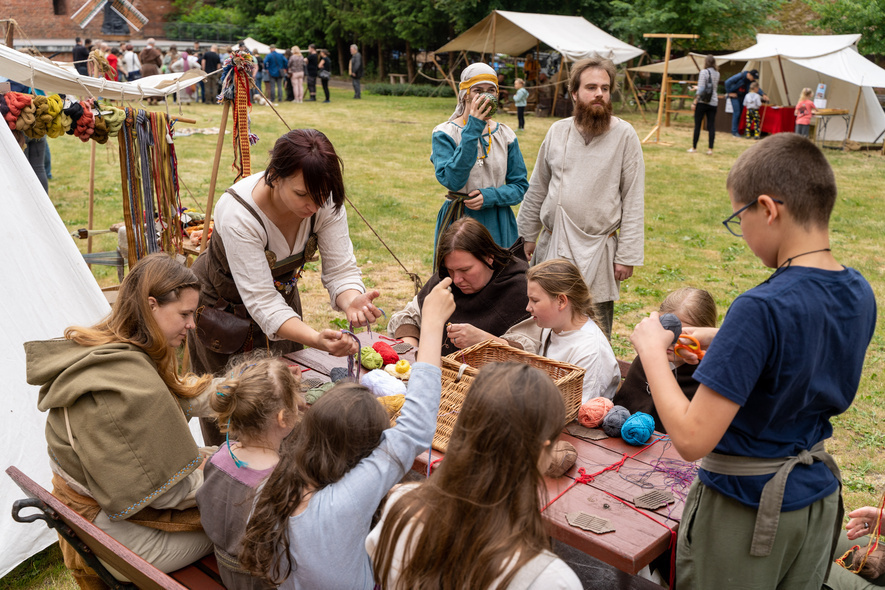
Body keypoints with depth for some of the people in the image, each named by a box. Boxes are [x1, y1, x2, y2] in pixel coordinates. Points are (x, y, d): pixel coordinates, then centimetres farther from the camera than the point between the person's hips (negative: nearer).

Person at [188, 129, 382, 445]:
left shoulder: (325, 202, -25)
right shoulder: (238, 214, -37)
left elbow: (341, 270, -21)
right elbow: (262, 303, -37)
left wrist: (351, 302, -45)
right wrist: (317, 339, -52)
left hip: (282, 291, 4)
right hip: (223, 306, -4)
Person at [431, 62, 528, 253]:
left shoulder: (505, 135, 6)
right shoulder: (444, 133, -4)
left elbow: (520, 185, 7)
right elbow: (452, 180, -20)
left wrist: (490, 196, -13)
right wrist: (472, 130, -21)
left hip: (498, 224, 3)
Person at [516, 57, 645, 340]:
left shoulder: (624, 135, -4)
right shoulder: (558, 131, 6)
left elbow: (634, 199, -5)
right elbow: (537, 190, 13)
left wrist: (627, 255, -9)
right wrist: (527, 236, 13)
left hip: (597, 249, -3)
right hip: (551, 246, 4)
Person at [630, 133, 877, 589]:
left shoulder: (762, 308, -30)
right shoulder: (860, 294, -5)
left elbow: (691, 439, -30)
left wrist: (652, 349, -19)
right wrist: (726, 342, 3)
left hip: (744, 512, -7)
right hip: (818, 502, 7)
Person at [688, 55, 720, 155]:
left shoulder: (704, 72, -8)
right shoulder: (717, 73, 10)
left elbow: (701, 89, -13)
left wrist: (695, 101, -7)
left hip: (702, 102, -5)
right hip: (713, 102, 5)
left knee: (697, 125, 4)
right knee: (711, 126, 4)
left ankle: (694, 148, 9)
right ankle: (710, 149, 1)